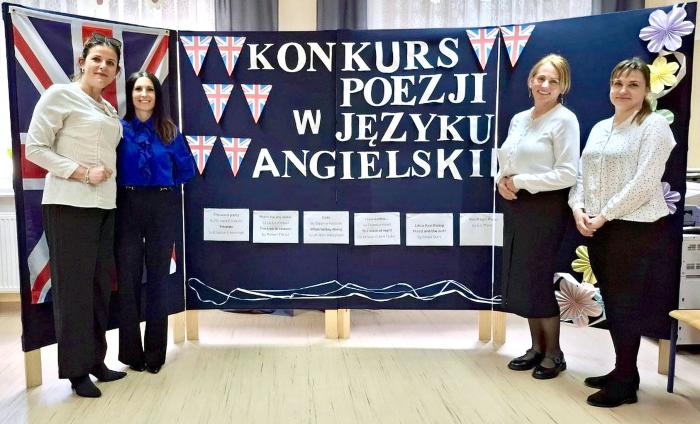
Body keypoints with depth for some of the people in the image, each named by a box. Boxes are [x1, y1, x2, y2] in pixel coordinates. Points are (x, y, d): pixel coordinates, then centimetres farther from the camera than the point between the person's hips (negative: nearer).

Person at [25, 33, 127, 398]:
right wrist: (83, 173, -16)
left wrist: (107, 175, 5)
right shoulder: (59, 95, -4)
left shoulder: (109, 109, 17)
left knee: (100, 283, 10)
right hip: (70, 204, -7)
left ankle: (95, 360, 22)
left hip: (104, 204, 7)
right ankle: (75, 370, 10)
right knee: (73, 285, -2)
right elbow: (35, 148, -9)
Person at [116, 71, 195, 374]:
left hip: (163, 209, 1)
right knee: (128, 280, 1)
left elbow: (187, 168, 9)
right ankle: (131, 353, 14)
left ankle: (155, 354, 17)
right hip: (128, 207, -1)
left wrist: (166, 185, 5)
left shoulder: (169, 131, 5)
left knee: (158, 279, 6)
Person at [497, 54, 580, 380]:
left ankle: (554, 353, 18)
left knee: (540, 278, 0)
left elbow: (567, 174, -15)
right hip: (515, 206, 7)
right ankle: (537, 347, 26)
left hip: (545, 207, -7)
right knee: (521, 277, 11)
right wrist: (501, 180, -4)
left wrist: (522, 181, -15)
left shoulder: (564, 120, -8)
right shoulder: (519, 119, 13)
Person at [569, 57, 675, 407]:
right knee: (611, 300, 12)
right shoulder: (600, 127, 16)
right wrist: (578, 208, -5)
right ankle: (622, 371, 26)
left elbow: (644, 182, -16)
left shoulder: (654, 125, -6)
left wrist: (605, 214, -17)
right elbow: (582, 173, 13)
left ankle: (625, 383, 11)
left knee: (625, 302, -1)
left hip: (635, 226, -7)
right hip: (597, 228, 7)